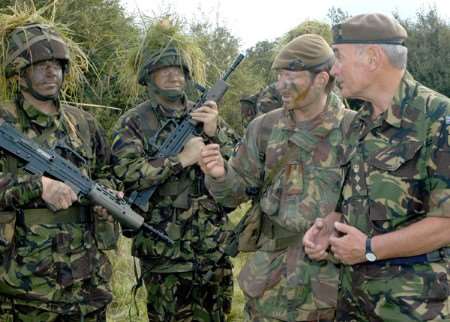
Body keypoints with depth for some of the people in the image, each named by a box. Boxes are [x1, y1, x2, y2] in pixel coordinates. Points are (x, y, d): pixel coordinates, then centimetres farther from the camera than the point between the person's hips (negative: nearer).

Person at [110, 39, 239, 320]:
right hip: (164, 251, -4)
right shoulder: (133, 123, -3)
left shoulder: (206, 115, 8)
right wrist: (182, 159, -19)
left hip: (214, 246, 4)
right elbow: (127, 173, -18)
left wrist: (215, 132, -15)